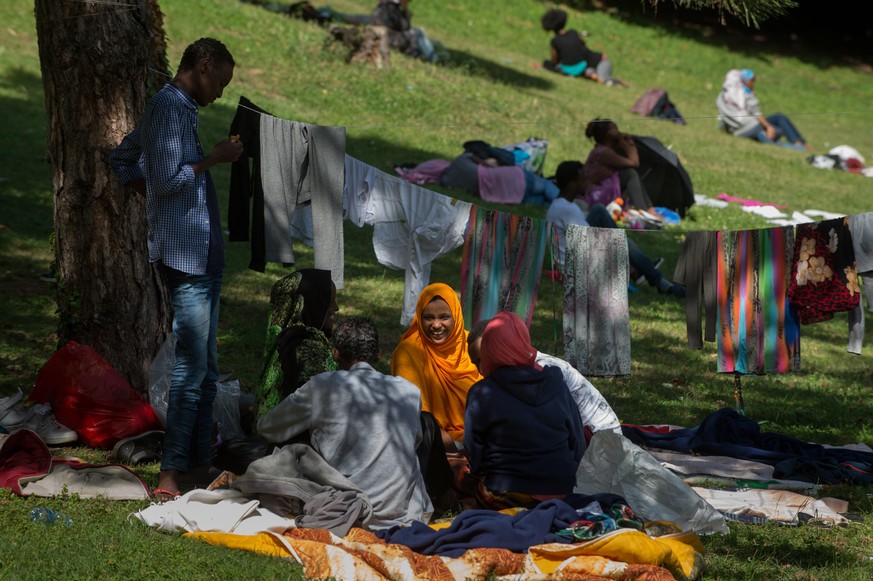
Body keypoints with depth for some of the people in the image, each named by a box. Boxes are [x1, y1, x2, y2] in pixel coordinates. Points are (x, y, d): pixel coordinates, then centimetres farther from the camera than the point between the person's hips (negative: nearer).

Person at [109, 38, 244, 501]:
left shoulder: (175, 107, 19)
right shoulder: (171, 107, -13)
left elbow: (122, 160, 29)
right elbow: (167, 178, -22)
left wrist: (155, 200, 22)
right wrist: (215, 158, -11)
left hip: (202, 254, 11)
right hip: (185, 254, -11)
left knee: (206, 367, 13)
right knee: (192, 367, -12)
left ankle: (199, 464, 17)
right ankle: (170, 474, -11)